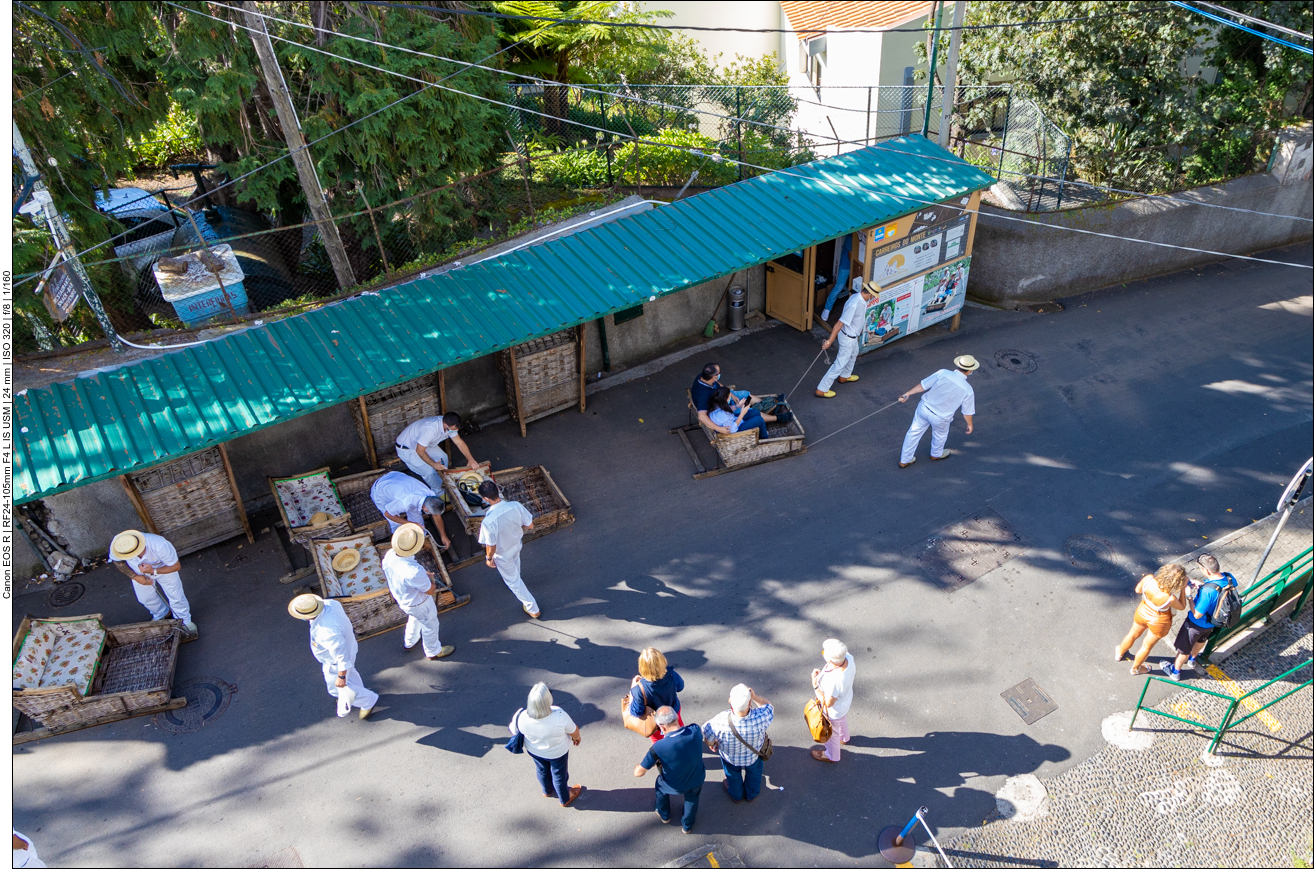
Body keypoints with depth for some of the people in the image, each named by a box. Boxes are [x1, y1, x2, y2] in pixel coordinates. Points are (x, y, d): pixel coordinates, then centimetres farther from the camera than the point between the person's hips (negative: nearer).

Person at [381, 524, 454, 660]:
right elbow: (431, 591, -27)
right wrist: (430, 579, -6)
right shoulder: (414, 572, -46)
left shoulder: (389, 555, -24)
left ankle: (410, 642, 64)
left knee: (415, 617, 38)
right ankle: (433, 652, 51)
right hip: (417, 603, -7)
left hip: (400, 597, 7)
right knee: (430, 625, 24)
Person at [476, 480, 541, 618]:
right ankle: (512, 580, 71)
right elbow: (530, 525, -13)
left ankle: (532, 609, 35)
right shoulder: (516, 505, -28)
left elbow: (491, 547, -28)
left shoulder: (488, 521, -41)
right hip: (517, 544, 5)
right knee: (514, 564, 38)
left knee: (512, 580, 21)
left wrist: (489, 558, -6)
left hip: (503, 554, -5)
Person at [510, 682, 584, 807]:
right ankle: (565, 799, 54)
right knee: (559, 775, 27)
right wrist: (576, 738, 3)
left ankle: (547, 791, 62)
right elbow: (573, 731, -22)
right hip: (558, 752, -2)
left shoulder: (522, 716, -35)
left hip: (534, 751, 2)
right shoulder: (560, 716, -42)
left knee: (542, 770, 33)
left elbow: (514, 731, -13)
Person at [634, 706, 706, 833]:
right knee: (692, 797, 37)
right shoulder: (695, 730, -30)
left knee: (660, 784, 34)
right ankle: (687, 825, 56)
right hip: (697, 781, 2)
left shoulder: (658, 748, -38)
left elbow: (638, 773, -26)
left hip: (674, 787, -2)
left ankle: (665, 815, 57)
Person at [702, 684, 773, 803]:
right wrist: (755, 696, -28)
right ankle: (752, 794, 64)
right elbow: (770, 708, -17)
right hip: (753, 756, 1)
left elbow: (707, 735, -22)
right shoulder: (760, 717, -44)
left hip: (730, 757, 0)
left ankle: (736, 796, 64)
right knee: (754, 773, 36)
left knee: (733, 775, 35)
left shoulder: (720, 721, -45)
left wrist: (711, 744, -1)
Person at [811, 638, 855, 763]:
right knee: (843, 721, 39)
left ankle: (831, 756, 56)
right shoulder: (848, 658, -28)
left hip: (834, 712, -6)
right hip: (846, 700, 7)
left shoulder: (834, 680, -48)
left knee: (832, 733, 26)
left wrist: (815, 684, -27)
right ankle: (843, 738, 71)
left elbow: (828, 703, -31)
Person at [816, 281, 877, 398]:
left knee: (853, 354, 33)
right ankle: (822, 390, 9)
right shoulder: (854, 305, -36)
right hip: (848, 338, -10)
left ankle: (844, 376, 59)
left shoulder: (859, 297, -7)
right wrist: (829, 341, -37)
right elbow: (840, 323, -37)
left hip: (853, 335, 10)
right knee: (840, 363, 1)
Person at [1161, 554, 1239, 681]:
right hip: (1213, 622, 7)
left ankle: (1175, 671, 43)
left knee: (1184, 649, 20)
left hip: (1197, 624, -7)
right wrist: (1202, 586, -5)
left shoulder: (1207, 591, -44)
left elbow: (1197, 614, -30)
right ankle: (1192, 659, 64)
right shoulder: (1229, 578, -22)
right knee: (1201, 640, 37)